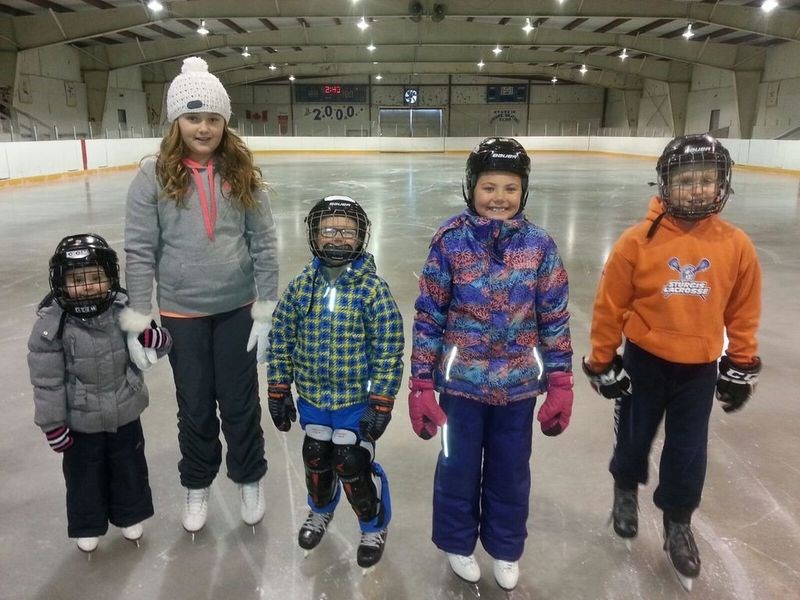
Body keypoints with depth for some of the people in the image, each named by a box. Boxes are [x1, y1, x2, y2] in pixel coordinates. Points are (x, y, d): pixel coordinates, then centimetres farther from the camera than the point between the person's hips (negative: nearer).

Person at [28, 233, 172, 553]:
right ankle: (88, 526, 43)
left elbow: (161, 343, -3)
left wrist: (151, 337, -27)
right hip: (80, 422, -2)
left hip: (125, 415, 2)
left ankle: (130, 517, 46)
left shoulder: (125, 311, -13)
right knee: (84, 476, 18)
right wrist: (53, 425, -9)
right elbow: (47, 381, -14)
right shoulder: (52, 325, -20)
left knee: (130, 469, 21)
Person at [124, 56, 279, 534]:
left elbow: (263, 245, -3)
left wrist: (265, 311, -5)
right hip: (181, 314, 0)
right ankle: (197, 485, 39)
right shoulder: (154, 175, -7)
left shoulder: (243, 173, -4)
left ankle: (250, 478, 37)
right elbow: (140, 252, -5)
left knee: (240, 402, 13)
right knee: (195, 406, 15)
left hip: (238, 310, 0)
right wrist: (138, 320, -7)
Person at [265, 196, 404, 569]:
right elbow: (280, 341, 3)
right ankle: (321, 511, 48)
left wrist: (380, 404, -13)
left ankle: (375, 526, 29)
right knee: (316, 460, 17)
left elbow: (389, 351, -12)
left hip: (357, 399, -3)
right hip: (311, 398, 4)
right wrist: (279, 391, 4)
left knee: (352, 465, 0)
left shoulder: (373, 290, -14)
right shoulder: (300, 287, -5)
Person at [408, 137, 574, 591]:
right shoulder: (450, 240, -11)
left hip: (518, 385, 2)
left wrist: (560, 384, -1)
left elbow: (555, 318, -1)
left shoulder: (539, 244, -6)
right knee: (459, 467, 17)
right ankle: (458, 543, 43)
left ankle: (506, 548, 44)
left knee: (511, 471, 19)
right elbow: (429, 316, -7)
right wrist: (421, 385, -7)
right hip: (461, 382, -1)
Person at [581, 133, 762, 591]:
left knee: (688, 451, 12)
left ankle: (678, 524, 36)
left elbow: (743, 312, 3)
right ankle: (626, 491, 47)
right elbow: (610, 304, -10)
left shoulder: (737, 246, -9)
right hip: (645, 360, -1)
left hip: (699, 367, 2)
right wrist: (603, 361, -4)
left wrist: (742, 365, 8)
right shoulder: (638, 241, -17)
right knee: (635, 434, 17)